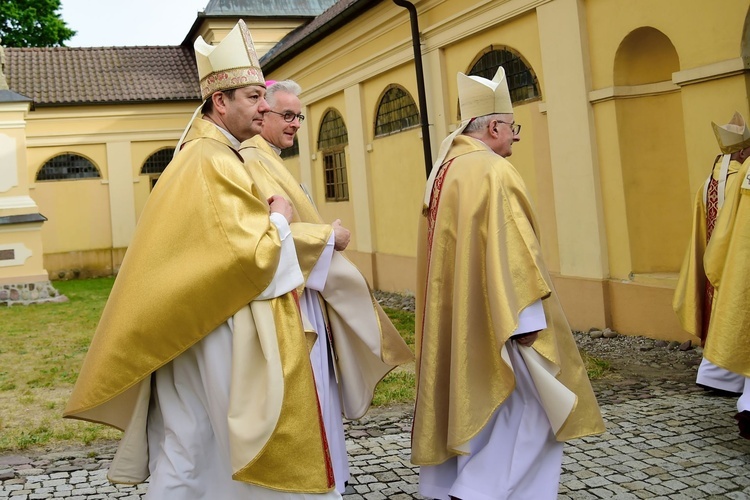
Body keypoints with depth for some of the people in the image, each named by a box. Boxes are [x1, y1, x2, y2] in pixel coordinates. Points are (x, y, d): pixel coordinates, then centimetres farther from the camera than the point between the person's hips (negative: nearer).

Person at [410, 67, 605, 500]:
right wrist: (527, 318, -20)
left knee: (465, 404, 15)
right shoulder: (493, 171, -16)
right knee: (533, 404, 1)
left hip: (451, 317, 10)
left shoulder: (442, 171, 11)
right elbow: (509, 251, -22)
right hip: (488, 316, -9)